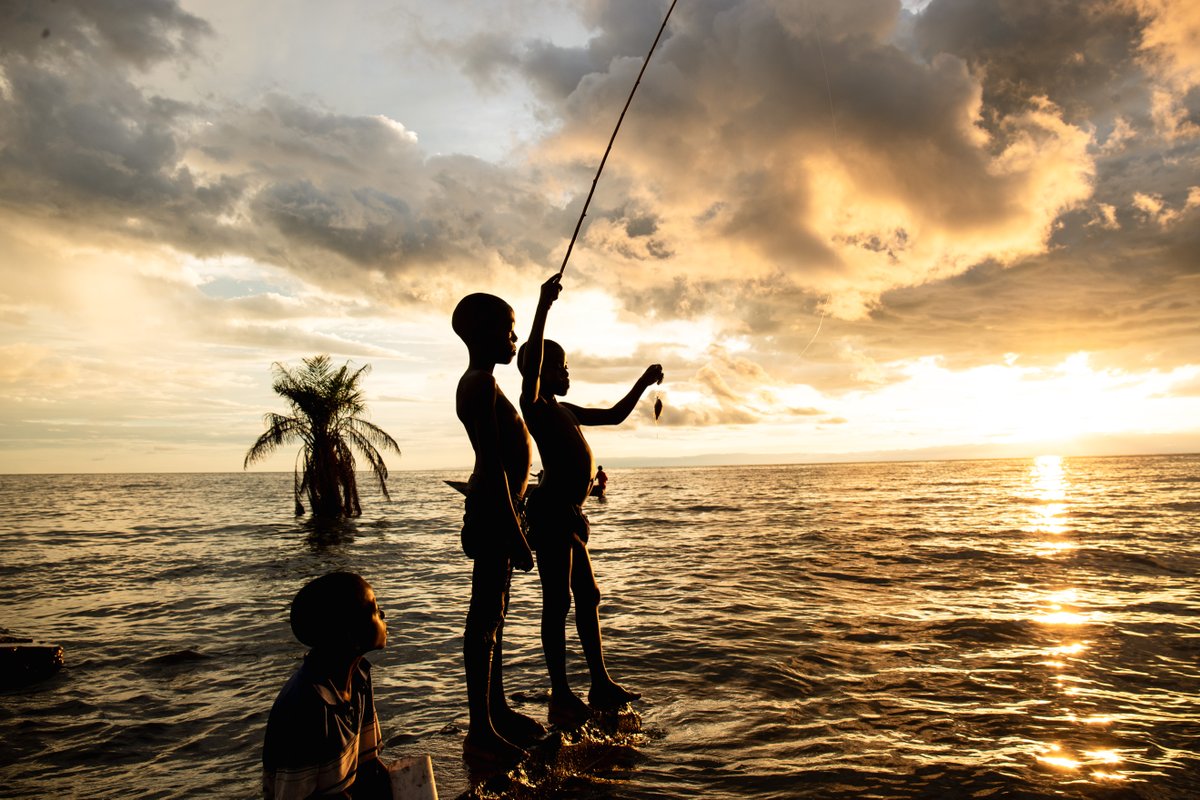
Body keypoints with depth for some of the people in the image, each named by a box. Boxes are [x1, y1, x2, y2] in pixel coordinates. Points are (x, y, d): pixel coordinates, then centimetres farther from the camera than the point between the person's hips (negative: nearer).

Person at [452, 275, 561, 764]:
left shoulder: (483, 382, 16)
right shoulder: (480, 384, -16)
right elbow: (492, 464, -22)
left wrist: (543, 307, 39)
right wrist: (515, 533, -23)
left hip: (498, 508, 11)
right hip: (494, 510, -11)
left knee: (494, 613, 16)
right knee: (486, 615, -5)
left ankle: (498, 711, 29)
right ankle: (480, 733, 3)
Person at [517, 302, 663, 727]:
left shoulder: (565, 410, 22)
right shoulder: (533, 405, -5)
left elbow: (614, 415, 31)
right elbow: (532, 365, -26)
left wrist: (643, 383, 25)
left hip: (568, 513, 10)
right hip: (551, 510, -10)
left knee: (587, 596, 14)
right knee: (557, 601, -5)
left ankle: (601, 684, 24)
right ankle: (561, 697, 3)